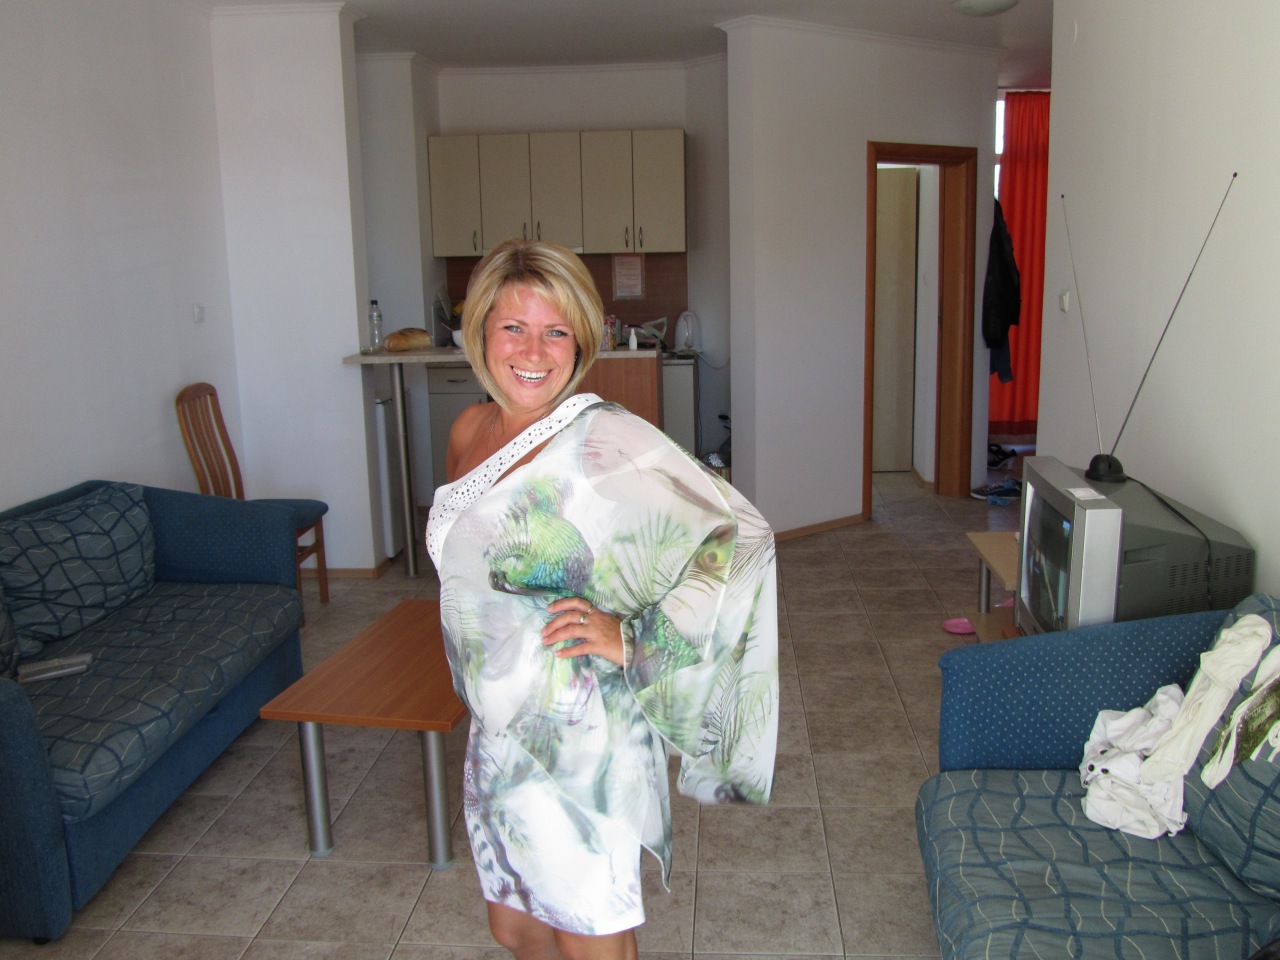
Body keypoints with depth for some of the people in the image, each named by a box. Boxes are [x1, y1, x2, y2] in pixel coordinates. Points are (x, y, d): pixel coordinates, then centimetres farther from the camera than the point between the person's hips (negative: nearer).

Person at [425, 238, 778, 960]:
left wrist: (633, 638, -23)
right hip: (498, 736, 7)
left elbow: (740, 537, -23)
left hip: (580, 743, -7)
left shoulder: (606, 441, -19)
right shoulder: (469, 430, 3)